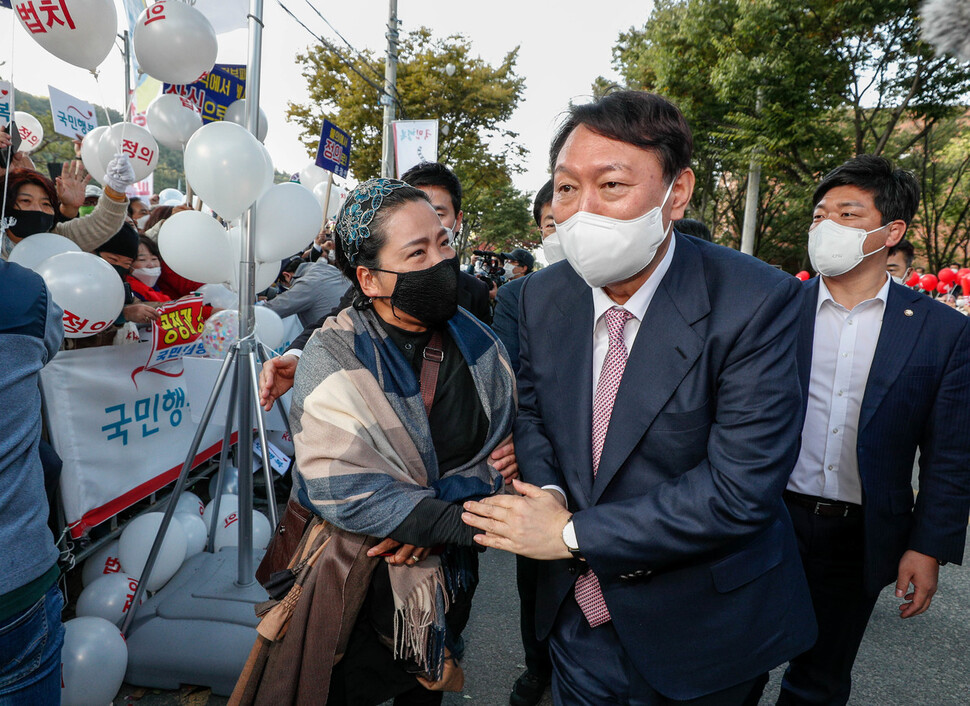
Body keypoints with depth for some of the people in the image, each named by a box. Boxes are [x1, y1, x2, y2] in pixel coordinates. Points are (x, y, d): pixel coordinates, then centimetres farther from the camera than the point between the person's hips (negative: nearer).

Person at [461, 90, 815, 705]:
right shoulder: (543, 295, -6)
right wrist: (546, 489, -14)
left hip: (699, 629, -3)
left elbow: (740, 488, -26)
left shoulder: (758, 302, -23)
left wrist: (572, 533, -23)